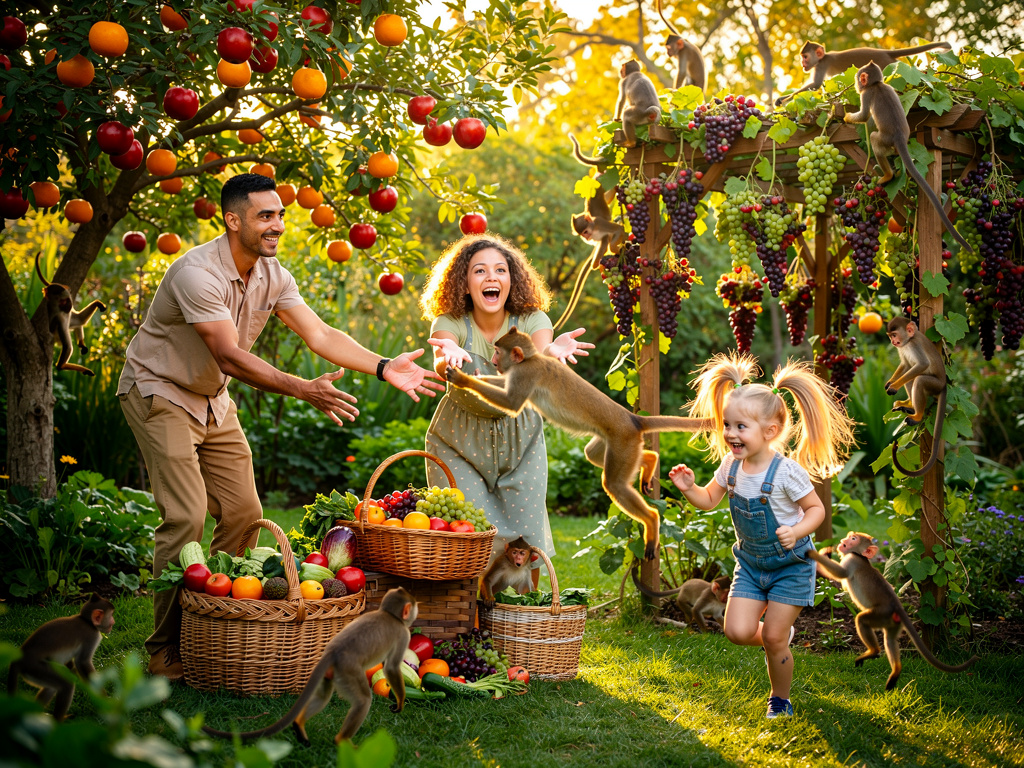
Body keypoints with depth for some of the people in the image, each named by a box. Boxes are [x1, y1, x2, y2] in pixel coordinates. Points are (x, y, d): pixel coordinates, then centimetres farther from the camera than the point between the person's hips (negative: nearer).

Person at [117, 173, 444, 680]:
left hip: (212, 400, 8)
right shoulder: (198, 273, -28)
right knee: (186, 516, -16)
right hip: (159, 392, -8)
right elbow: (229, 356, -34)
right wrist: (303, 390, -42)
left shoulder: (273, 276, -3)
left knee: (244, 513, 2)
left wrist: (384, 368, -22)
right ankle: (165, 648, -6)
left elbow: (319, 334, -9)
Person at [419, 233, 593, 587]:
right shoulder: (450, 323, -15)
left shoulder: (531, 319, -13)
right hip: (459, 442, -1)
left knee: (525, 539, 0)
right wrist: (450, 358, -60)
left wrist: (551, 352, -58)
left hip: (520, 441, 1)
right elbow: (441, 370, -36)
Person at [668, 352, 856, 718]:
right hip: (750, 562, 5)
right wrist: (689, 488, -12)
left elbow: (816, 508, -13)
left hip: (790, 564, -5)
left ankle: (780, 700, 24)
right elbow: (710, 499, 7)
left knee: (773, 638, -1)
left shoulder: (786, 472, -23)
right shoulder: (731, 465, -6)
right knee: (737, 631, -8)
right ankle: (780, 634, 26)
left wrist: (796, 532, -31)